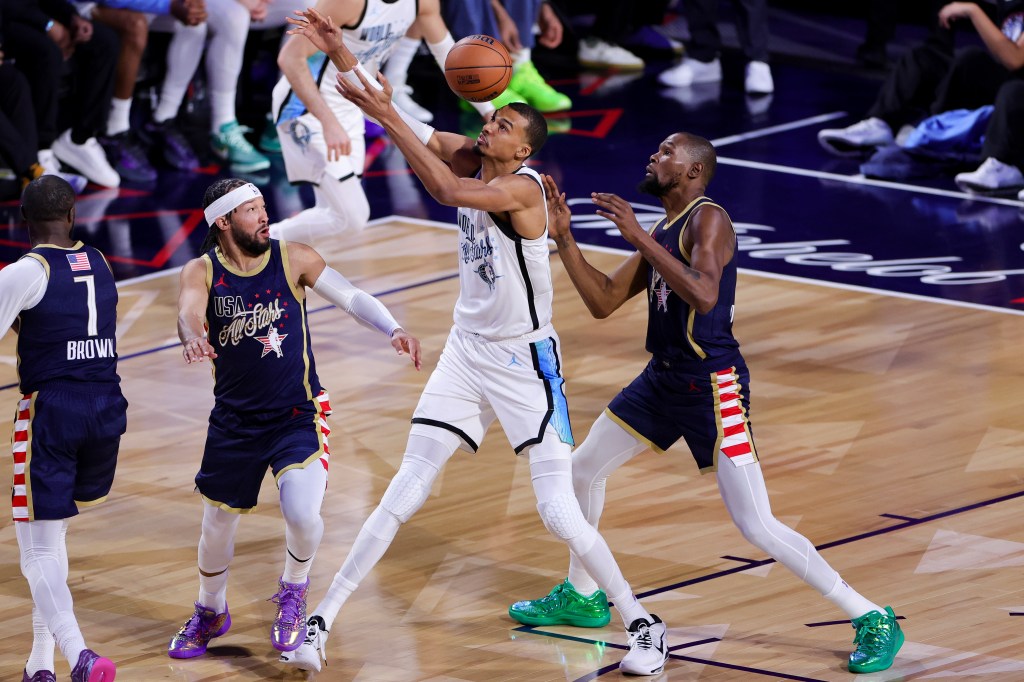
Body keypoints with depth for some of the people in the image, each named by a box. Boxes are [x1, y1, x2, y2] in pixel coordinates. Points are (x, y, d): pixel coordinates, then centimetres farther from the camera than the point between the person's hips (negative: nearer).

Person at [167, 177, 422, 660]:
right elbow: (188, 312, -29)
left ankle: (293, 593, 11)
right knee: (217, 524, 13)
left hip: (297, 417, -1)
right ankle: (211, 612, 42)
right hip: (234, 419, 1)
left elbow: (350, 296, -13)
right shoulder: (202, 272, -9)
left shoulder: (292, 259, -8)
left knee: (302, 514, -21)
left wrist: (392, 330, -31)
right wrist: (193, 339, -53)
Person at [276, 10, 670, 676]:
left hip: (526, 361, -6)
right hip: (468, 352, 6)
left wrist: (385, 114, -38)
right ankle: (320, 624, 3)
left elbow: (448, 190, -37)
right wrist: (339, 52, -15)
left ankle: (644, 625, 9)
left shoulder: (523, 186, -20)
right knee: (402, 497, 2)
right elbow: (401, 121, -3)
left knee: (561, 514, -8)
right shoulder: (471, 159, 0)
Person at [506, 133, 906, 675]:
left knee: (758, 527, -14)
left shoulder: (708, 220, -16)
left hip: (711, 386, -9)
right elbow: (602, 302, 15)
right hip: (663, 378, 9)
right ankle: (581, 596, 40)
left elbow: (704, 295, -33)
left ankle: (872, 620, -7)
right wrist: (563, 238, 7)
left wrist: (638, 237, -30)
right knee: (582, 469, 19)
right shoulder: (658, 234, 12)